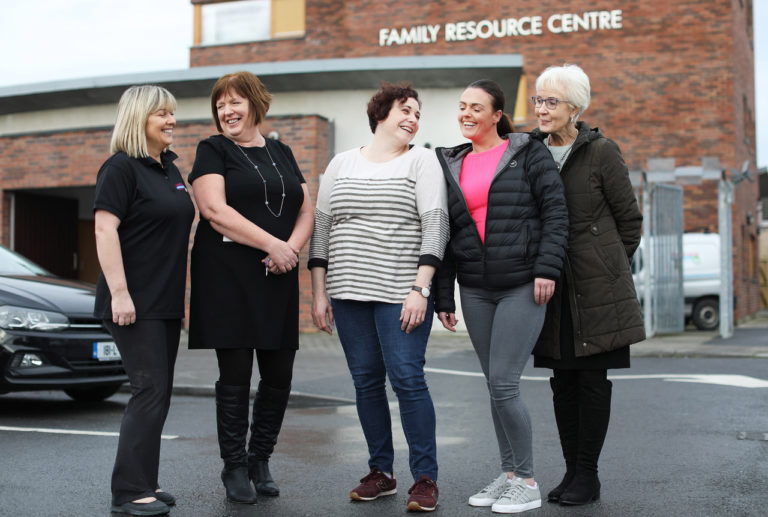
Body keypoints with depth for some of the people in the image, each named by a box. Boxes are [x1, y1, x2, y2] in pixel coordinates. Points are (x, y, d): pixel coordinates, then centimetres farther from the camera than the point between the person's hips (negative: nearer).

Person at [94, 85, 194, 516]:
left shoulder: (170, 168, 16)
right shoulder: (122, 167, -9)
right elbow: (105, 228, -16)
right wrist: (119, 292, -22)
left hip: (167, 302, 9)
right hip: (135, 304, -9)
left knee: (159, 393, 10)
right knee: (150, 391, -11)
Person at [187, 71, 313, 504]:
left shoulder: (282, 153, 17)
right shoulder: (213, 151, 3)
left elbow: (307, 210, 13)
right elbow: (215, 210, -11)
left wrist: (292, 249, -7)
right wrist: (272, 244, -16)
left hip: (278, 279, 5)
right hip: (228, 277, -4)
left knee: (280, 375, 5)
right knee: (236, 373, -2)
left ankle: (260, 459, 22)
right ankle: (235, 468, 12)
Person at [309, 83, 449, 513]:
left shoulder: (421, 161, 3)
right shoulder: (341, 164, 13)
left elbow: (436, 227, -5)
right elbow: (321, 229, 13)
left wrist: (420, 289, -14)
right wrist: (319, 293, 8)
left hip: (401, 294, -4)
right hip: (348, 292, 4)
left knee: (408, 379, -9)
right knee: (366, 381, 7)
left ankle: (426, 477, 1)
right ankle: (381, 472, 19)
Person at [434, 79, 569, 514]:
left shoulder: (528, 152, 0)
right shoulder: (452, 165, 13)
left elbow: (556, 210, -5)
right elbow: (443, 234, 13)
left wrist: (547, 267, -14)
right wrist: (443, 297, 10)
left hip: (521, 286, -5)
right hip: (475, 290, 5)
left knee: (504, 383, -10)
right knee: (495, 385, 9)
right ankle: (509, 474, 21)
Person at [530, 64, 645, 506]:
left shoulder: (601, 152, -5)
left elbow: (630, 218, 1)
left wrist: (612, 269, 5)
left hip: (595, 286, -4)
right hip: (553, 288, 5)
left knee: (592, 378, 0)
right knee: (563, 380, 8)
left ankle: (588, 475, 9)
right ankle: (572, 470, 19)